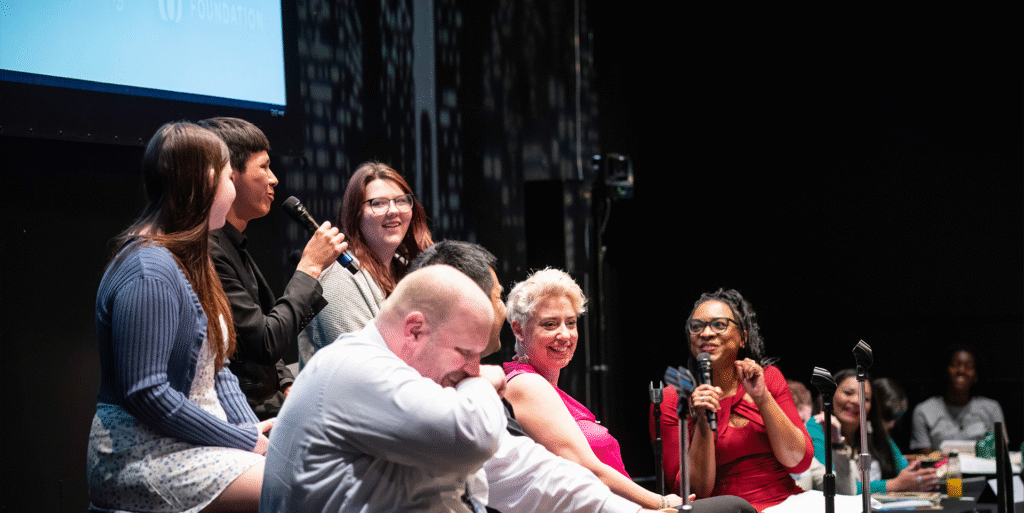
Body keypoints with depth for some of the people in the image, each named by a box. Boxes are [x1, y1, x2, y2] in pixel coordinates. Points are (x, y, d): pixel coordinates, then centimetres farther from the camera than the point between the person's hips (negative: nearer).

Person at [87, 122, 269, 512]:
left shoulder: (188, 261, 18)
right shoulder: (149, 274, -16)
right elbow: (147, 394, -21)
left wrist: (252, 429, 0)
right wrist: (243, 440, -16)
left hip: (195, 447, 10)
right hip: (144, 454, -10)